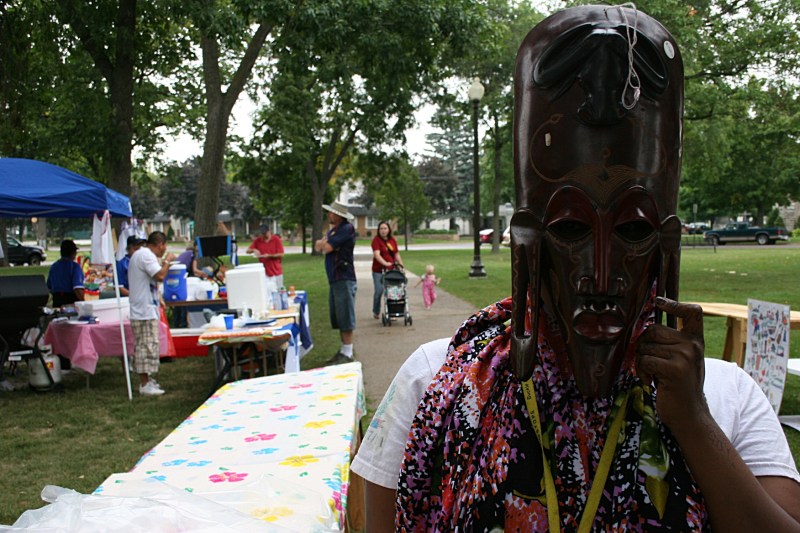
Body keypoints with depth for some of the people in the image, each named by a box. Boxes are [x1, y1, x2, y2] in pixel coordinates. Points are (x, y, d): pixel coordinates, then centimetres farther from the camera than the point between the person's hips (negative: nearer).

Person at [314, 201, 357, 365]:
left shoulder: (346, 229, -12)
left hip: (344, 279, -9)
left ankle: (347, 353, -2)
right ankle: (344, 350, 20)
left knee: (345, 319, -6)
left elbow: (327, 248, -17)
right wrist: (323, 242, -7)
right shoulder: (332, 230, 17)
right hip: (334, 279, 9)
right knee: (338, 319, 12)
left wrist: (324, 244, 5)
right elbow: (318, 246, 14)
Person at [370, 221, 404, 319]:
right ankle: (376, 312, 15)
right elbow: (377, 254, -18)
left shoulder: (392, 240, 12)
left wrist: (401, 265, 6)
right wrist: (385, 263, -31)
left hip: (391, 270, 4)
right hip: (378, 270, -4)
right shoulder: (376, 240, -5)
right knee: (379, 291, -5)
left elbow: (397, 254, 17)